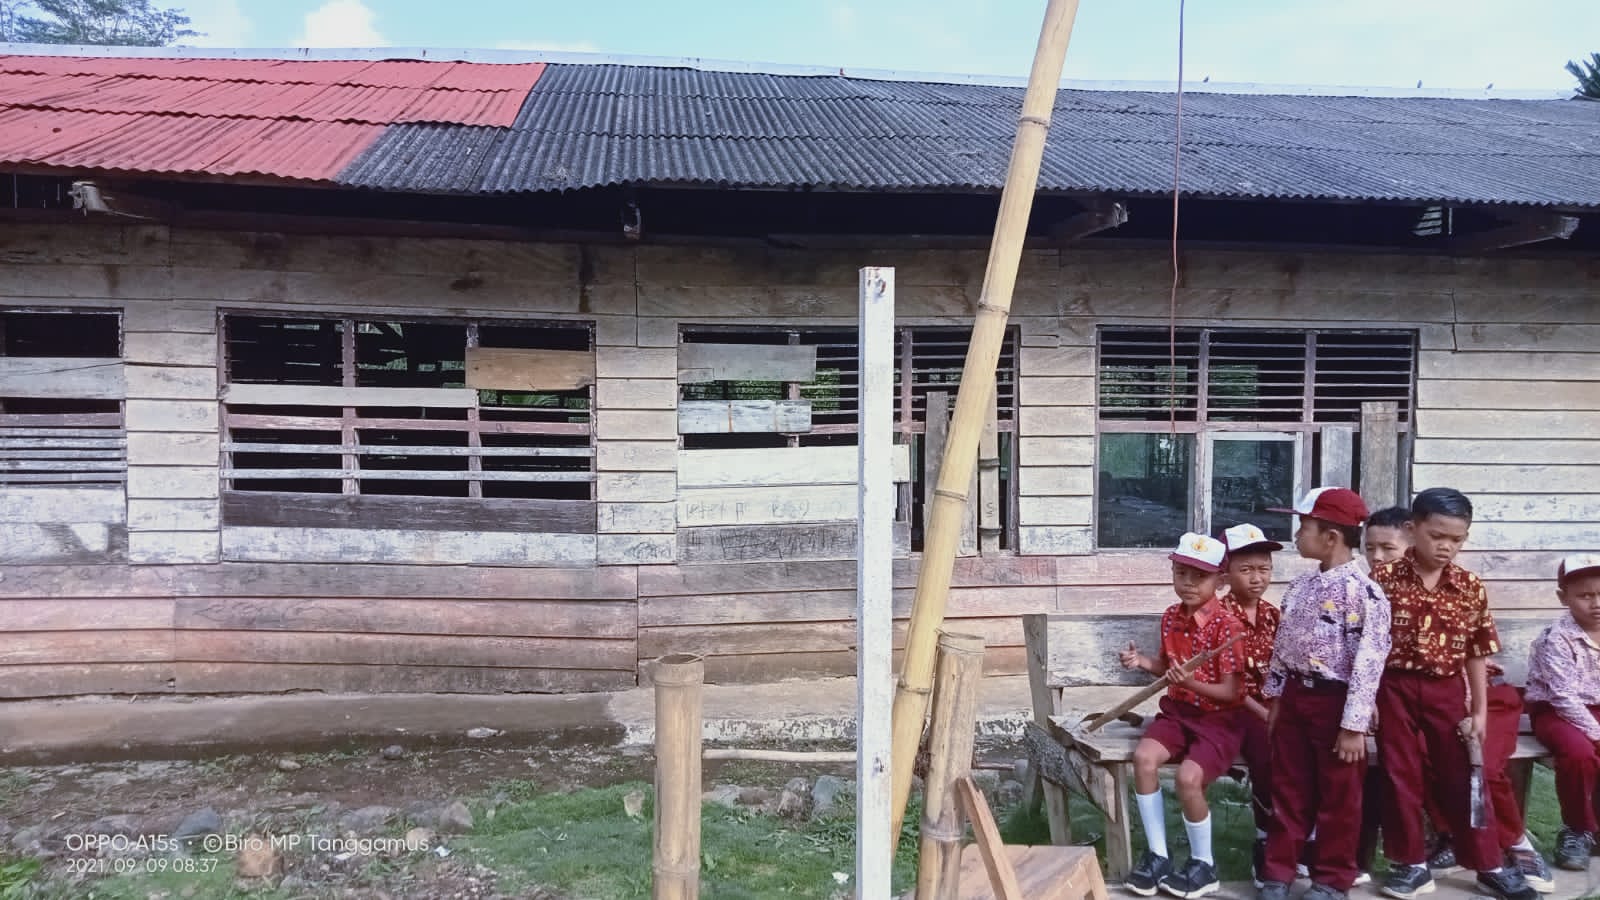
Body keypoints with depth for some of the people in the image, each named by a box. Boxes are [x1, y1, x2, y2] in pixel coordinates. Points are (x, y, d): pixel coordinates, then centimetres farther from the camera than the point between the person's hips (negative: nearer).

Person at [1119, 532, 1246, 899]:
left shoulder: (1227, 625, -16)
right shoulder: (1171, 617, 4)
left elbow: (1232, 693, -16)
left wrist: (1192, 683, -32)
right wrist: (1142, 661, -1)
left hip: (1218, 718, -6)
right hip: (1178, 710, 6)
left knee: (1188, 776, -27)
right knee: (1143, 757, -22)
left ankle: (1204, 863, 0)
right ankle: (1157, 854, -9)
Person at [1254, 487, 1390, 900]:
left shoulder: (1363, 592, -17)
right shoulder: (1301, 585, 7)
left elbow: (1369, 660, -19)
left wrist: (1354, 724, -18)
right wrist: (1276, 697, 16)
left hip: (1335, 701, -7)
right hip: (1295, 696, 7)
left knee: (1338, 797, 8)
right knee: (1288, 789, 13)